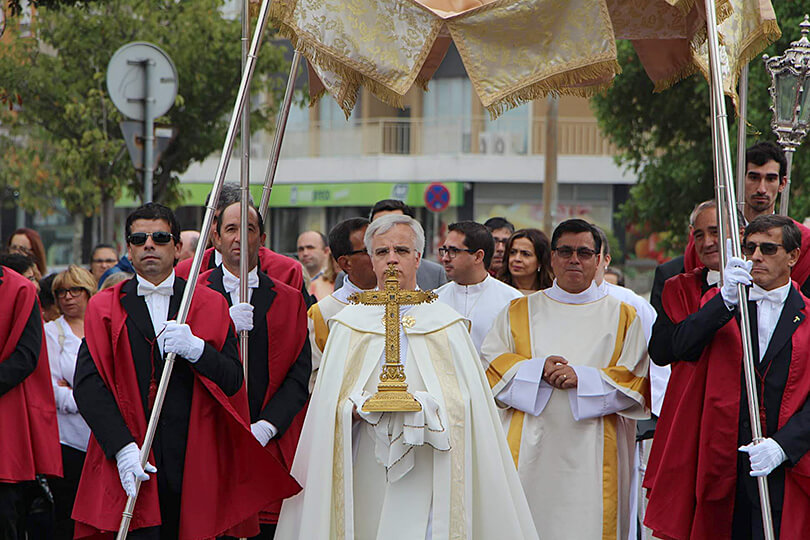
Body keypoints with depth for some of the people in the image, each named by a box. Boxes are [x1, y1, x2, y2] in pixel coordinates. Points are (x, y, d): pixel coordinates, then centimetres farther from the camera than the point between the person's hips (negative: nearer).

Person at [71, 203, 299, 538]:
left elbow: (233, 382, 4)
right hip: (132, 466, -1)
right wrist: (122, 446, -15)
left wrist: (196, 349, -16)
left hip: (194, 468, 1)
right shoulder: (105, 307, 9)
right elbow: (87, 384, -2)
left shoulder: (210, 305, 12)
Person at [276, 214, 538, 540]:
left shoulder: (446, 324, 8)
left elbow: (463, 403, 2)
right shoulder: (350, 323, 11)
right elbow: (329, 402, 6)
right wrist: (360, 408, -13)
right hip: (366, 473, 1)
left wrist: (424, 406, -15)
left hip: (425, 474, -1)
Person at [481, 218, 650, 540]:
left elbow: (636, 382, 3)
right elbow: (490, 364, 7)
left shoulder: (623, 317, 12)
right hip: (531, 451, 1)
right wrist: (536, 370, -10)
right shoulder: (519, 312, 16)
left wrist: (583, 378, -11)